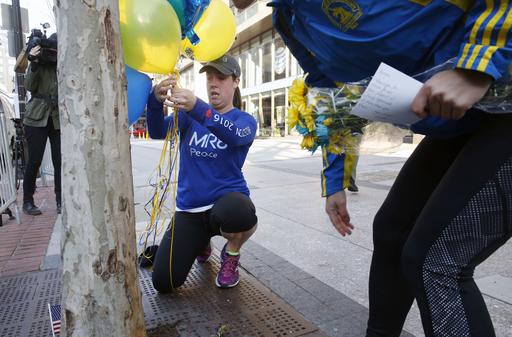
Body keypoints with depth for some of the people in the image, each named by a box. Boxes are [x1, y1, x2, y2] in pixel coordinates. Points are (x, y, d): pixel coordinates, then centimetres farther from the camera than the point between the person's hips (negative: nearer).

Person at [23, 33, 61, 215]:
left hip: (58, 120, 1)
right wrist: (34, 63, -19)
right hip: (36, 119, -1)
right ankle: (27, 201, 12)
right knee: (34, 161, 0)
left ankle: (61, 201, 5)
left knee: (60, 161, -4)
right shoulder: (39, 63, 3)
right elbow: (29, 86, -8)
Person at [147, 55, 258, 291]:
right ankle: (201, 241, 28)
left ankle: (231, 255, -3)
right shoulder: (189, 113, 6)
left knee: (237, 211, -41)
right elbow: (158, 132, -13)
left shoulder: (244, 120, -3)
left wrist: (197, 108, -45)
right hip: (188, 208, 3)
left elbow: (234, 135, -29)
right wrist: (156, 101, -34)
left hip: (227, 200, -3)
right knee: (163, 283, -6)